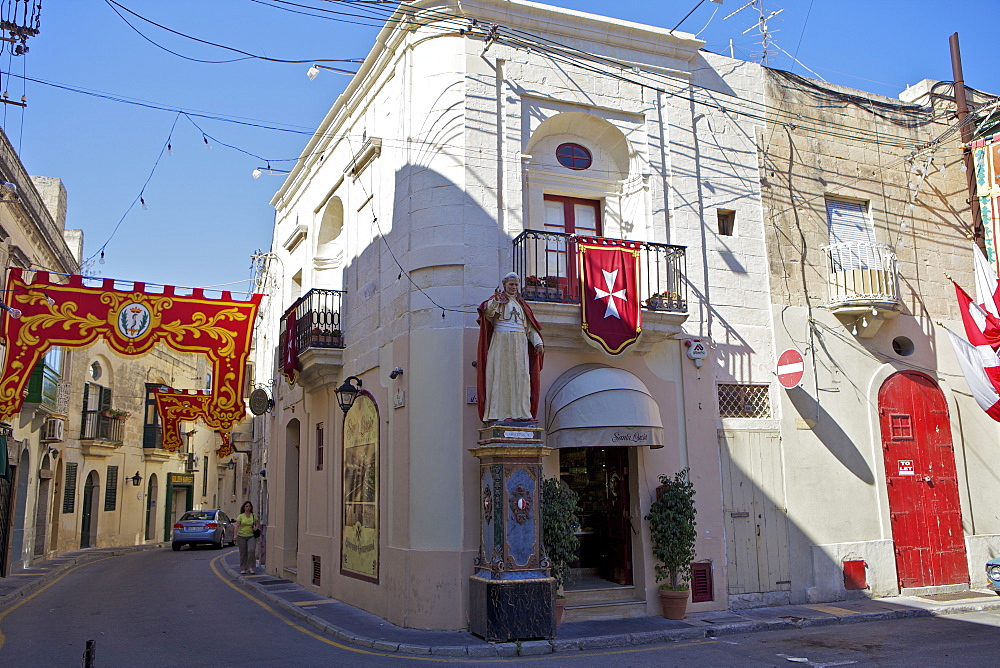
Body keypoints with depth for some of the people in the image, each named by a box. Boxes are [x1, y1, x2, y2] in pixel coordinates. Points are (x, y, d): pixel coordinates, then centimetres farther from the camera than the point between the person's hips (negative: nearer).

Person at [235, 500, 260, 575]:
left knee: (252, 550, -19)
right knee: (243, 553, 4)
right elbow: (237, 526, -8)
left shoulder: (254, 515, 7)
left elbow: (257, 523, 17)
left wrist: (256, 527, -5)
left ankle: (250, 567, -9)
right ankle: (243, 569, 15)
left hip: (251, 536, 1)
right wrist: (235, 535, -20)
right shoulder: (240, 516, 0)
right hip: (241, 536, -1)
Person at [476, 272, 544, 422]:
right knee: (502, 376, -8)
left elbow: (530, 327, 19)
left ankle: (522, 412, -2)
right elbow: (488, 313, -14)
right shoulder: (498, 300, 7)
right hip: (501, 343, -4)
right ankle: (501, 413, -10)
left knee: (521, 376, -3)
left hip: (520, 344, 5)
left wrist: (538, 343, 5)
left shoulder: (521, 304, 21)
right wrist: (495, 302, -33)